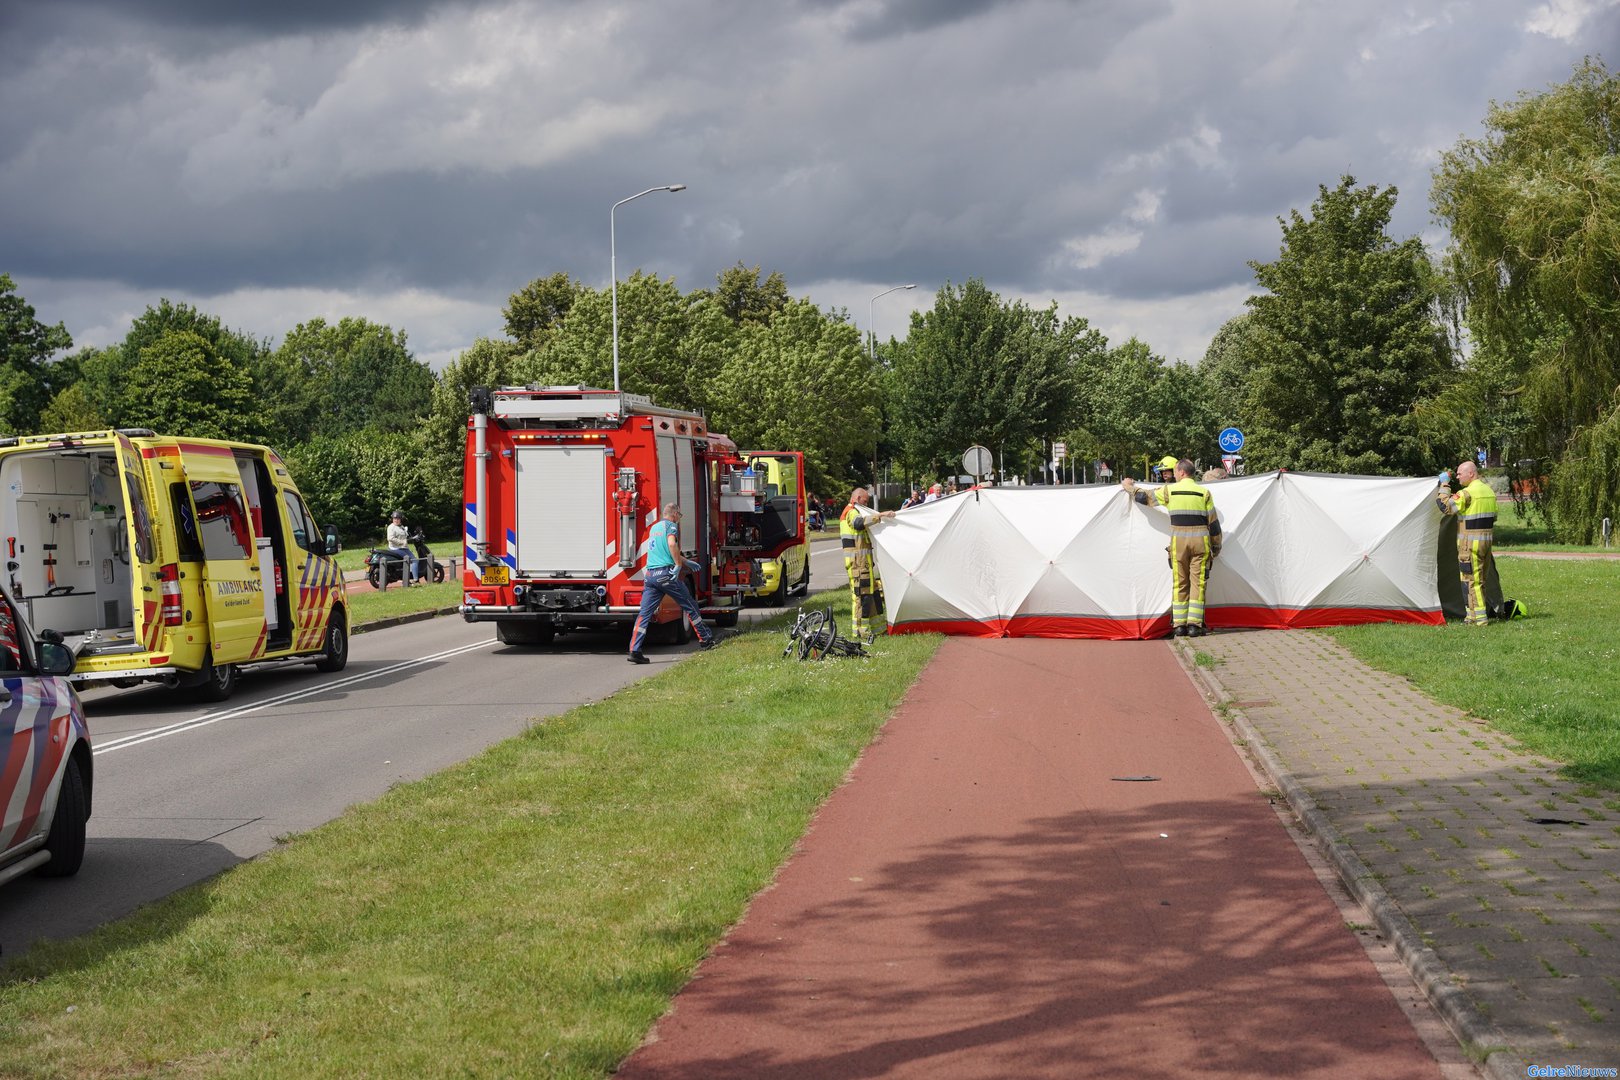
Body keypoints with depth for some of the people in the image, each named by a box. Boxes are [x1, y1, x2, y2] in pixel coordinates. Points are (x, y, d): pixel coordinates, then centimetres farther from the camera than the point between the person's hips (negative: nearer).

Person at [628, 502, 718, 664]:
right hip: (666, 574, -7)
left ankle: (634, 650, -11)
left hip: (650, 575, 7)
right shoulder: (671, 525, -1)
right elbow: (672, 544, -22)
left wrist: (687, 562, 41)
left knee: (644, 613, -1)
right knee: (689, 606, 9)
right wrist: (679, 565, -15)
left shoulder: (654, 528, 25)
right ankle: (705, 639, 18)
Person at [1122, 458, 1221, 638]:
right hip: (1200, 541, 0)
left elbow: (1144, 497, 13)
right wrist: (1216, 547, 15)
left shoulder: (1169, 490, 1)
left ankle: (1179, 625, 6)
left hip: (1178, 541, 0)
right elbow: (1213, 522, 5)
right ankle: (1194, 625, -4)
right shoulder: (1204, 492, 2)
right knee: (1198, 583, 2)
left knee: (1180, 583, 7)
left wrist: (1129, 487, 32)